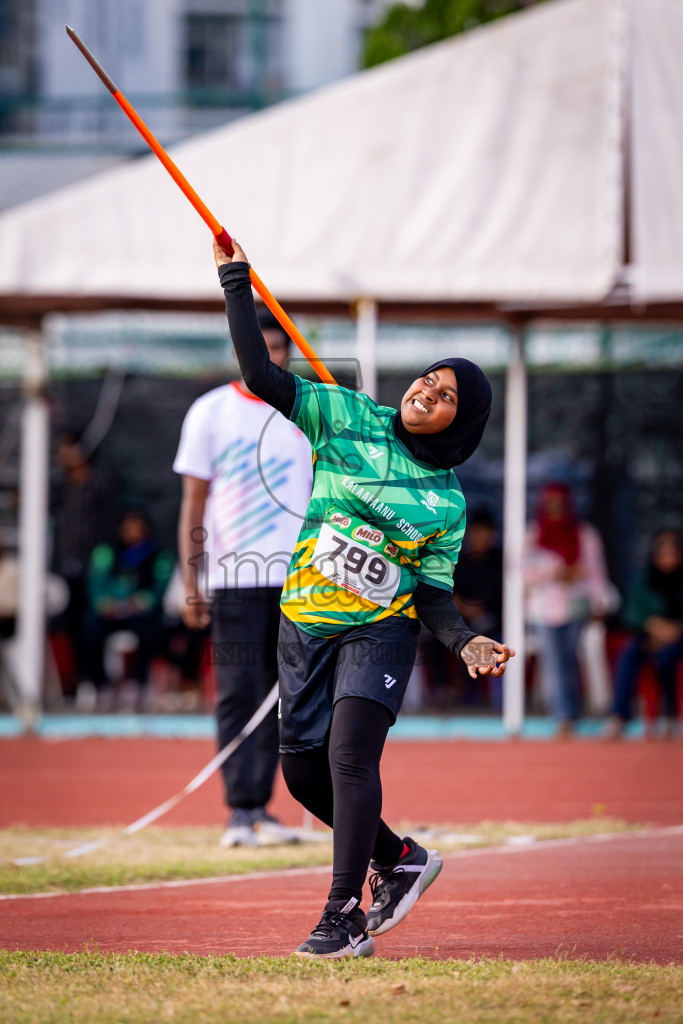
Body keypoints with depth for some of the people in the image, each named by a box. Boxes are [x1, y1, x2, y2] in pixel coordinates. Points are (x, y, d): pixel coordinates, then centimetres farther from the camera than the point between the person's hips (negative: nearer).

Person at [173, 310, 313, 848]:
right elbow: (194, 502, 3)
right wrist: (190, 583, -3)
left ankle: (261, 807, 11)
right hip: (234, 577, -3)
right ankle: (240, 811, -8)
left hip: (297, 578, 3)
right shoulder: (211, 412, 2)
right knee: (237, 693, -7)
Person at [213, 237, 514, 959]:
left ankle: (344, 916, -18)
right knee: (302, 770, 5)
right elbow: (262, 376, -6)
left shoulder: (448, 504, -2)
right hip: (305, 624, 3)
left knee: (350, 754, -20)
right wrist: (234, 281, -12)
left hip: (381, 628, -3)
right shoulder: (349, 418, -1)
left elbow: (433, 593, 1)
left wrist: (466, 643, -18)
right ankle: (396, 860, 29)